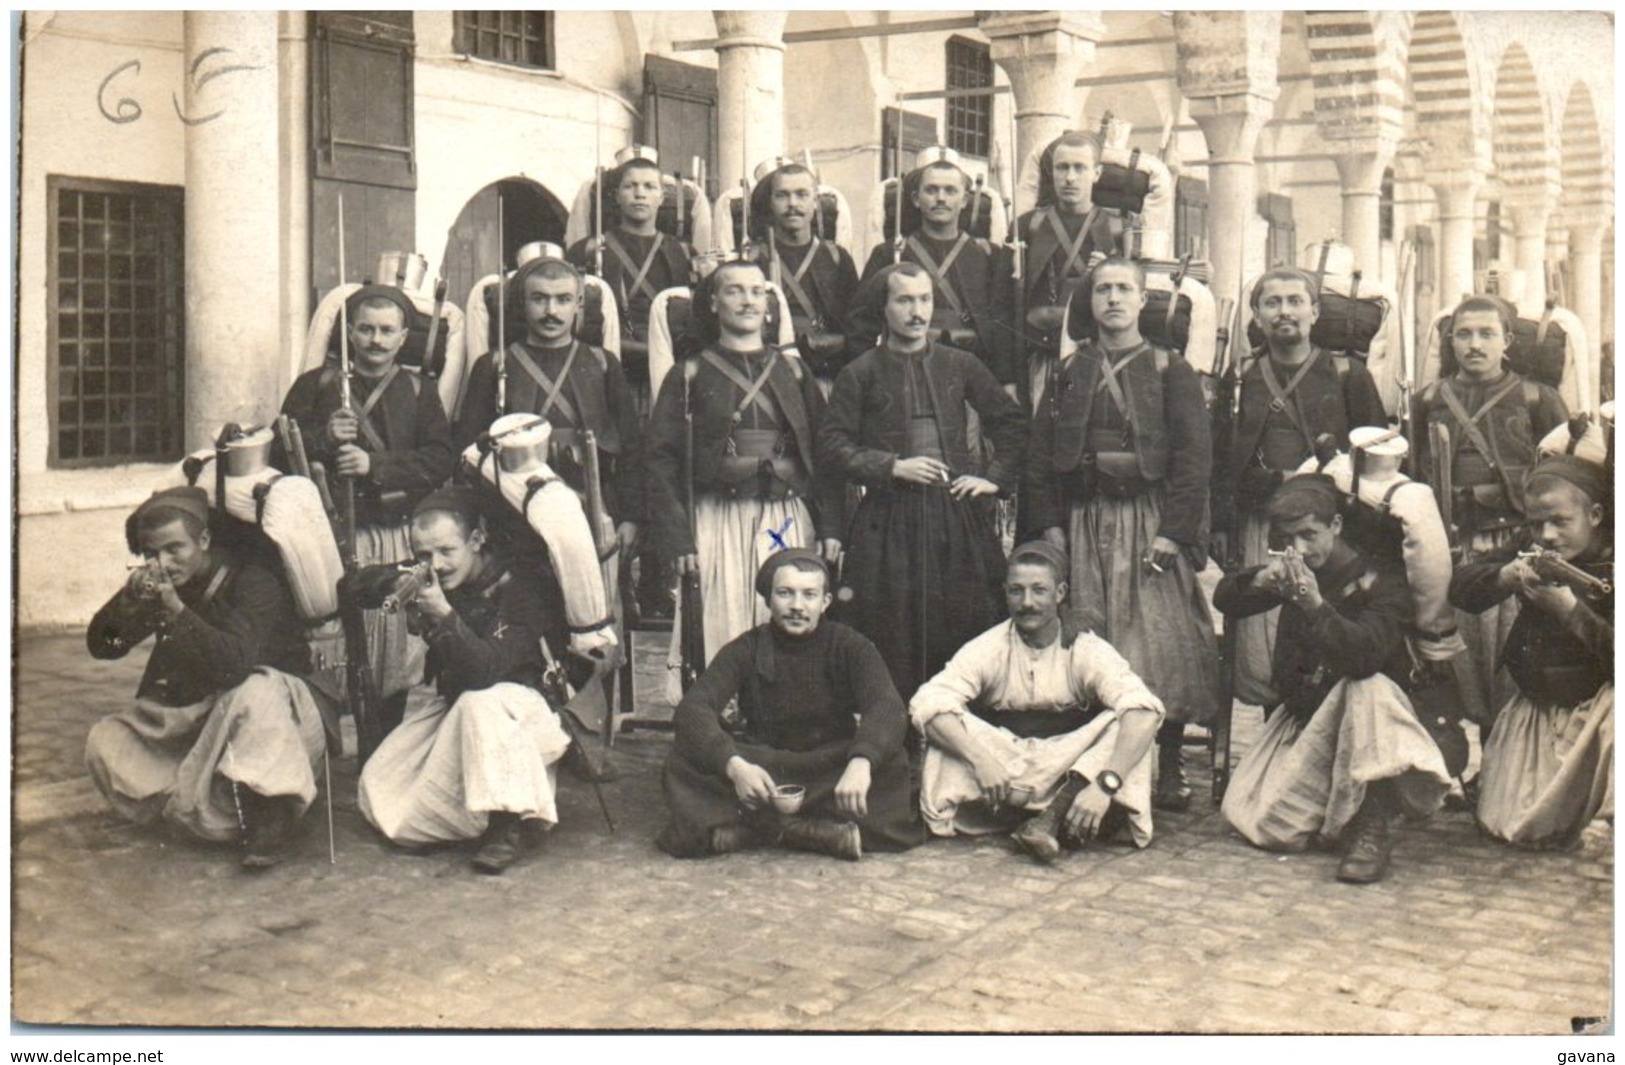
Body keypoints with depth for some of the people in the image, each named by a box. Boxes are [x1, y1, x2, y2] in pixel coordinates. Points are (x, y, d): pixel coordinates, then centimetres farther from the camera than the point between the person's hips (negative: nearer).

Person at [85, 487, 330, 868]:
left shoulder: (252, 580, -19)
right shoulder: (157, 584, 0)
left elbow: (235, 665, -33)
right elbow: (101, 645, -5)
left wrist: (175, 609, -42)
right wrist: (130, 598, -25)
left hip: (286, 713, -6)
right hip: (197, 716, 6)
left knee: (255, 692, -39)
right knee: (105, 741, -9)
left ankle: (271, 820, -27)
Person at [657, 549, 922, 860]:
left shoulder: (850, 647, -5)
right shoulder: (746, 650, -3)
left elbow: (887, 707, -23)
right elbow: (694, 707, -18)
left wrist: (861, 762, -45)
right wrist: (733, 764, -38)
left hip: (831, 770, 0)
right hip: (762, 769, 0)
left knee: (890, 761, -30)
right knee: (685, 759, -26)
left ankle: (755, 827, -31)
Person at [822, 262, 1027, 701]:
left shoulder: (960, 365, 10)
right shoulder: (861, 373, 3)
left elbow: (1011, 423, 17)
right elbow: (833, 443, 0)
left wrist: (996, 477, 5)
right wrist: (892, 466, -10)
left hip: (959, 513, 2)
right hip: (889, 518, -2)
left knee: (969, 629, 1)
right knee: (893, 638, -2)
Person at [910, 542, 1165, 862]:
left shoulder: (1089, 650, -6)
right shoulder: (987, 648, -4)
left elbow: (1146, 709, -22)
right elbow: (927, 703, -19)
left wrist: (1105, 784, -37)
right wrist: (980, 758, -36)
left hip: (1072, 772, 0)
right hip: (1002, 780, 0)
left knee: (1126, 722, -25)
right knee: (945, 725, -26)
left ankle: (1054, 815, -33)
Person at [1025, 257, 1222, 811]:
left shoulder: (1171, 371, 5)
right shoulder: (1067, 372, 13)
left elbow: (1195, 455, -1)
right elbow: (1041, 454, 10)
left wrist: (1174, 530, -11)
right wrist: (1049, 524, -1)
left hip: (1151, 520, -2)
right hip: (1084, 521, 2)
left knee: (1163, 638, -6)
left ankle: (1169, 770, 5)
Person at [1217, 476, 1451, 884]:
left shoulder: (1381, 578, -14)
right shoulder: (1297, 572, 3)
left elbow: (1366, 655, -30)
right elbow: (1224, 600, 1)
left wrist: (1316, 606, -43)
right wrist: (1261, 579, -20)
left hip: (1357, 710, -4)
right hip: (1303, 713, 4)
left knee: (1368, 688, -41)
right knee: (1264, 824, -13)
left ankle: (1370, 828, -31)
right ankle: (1339, 799, 21)